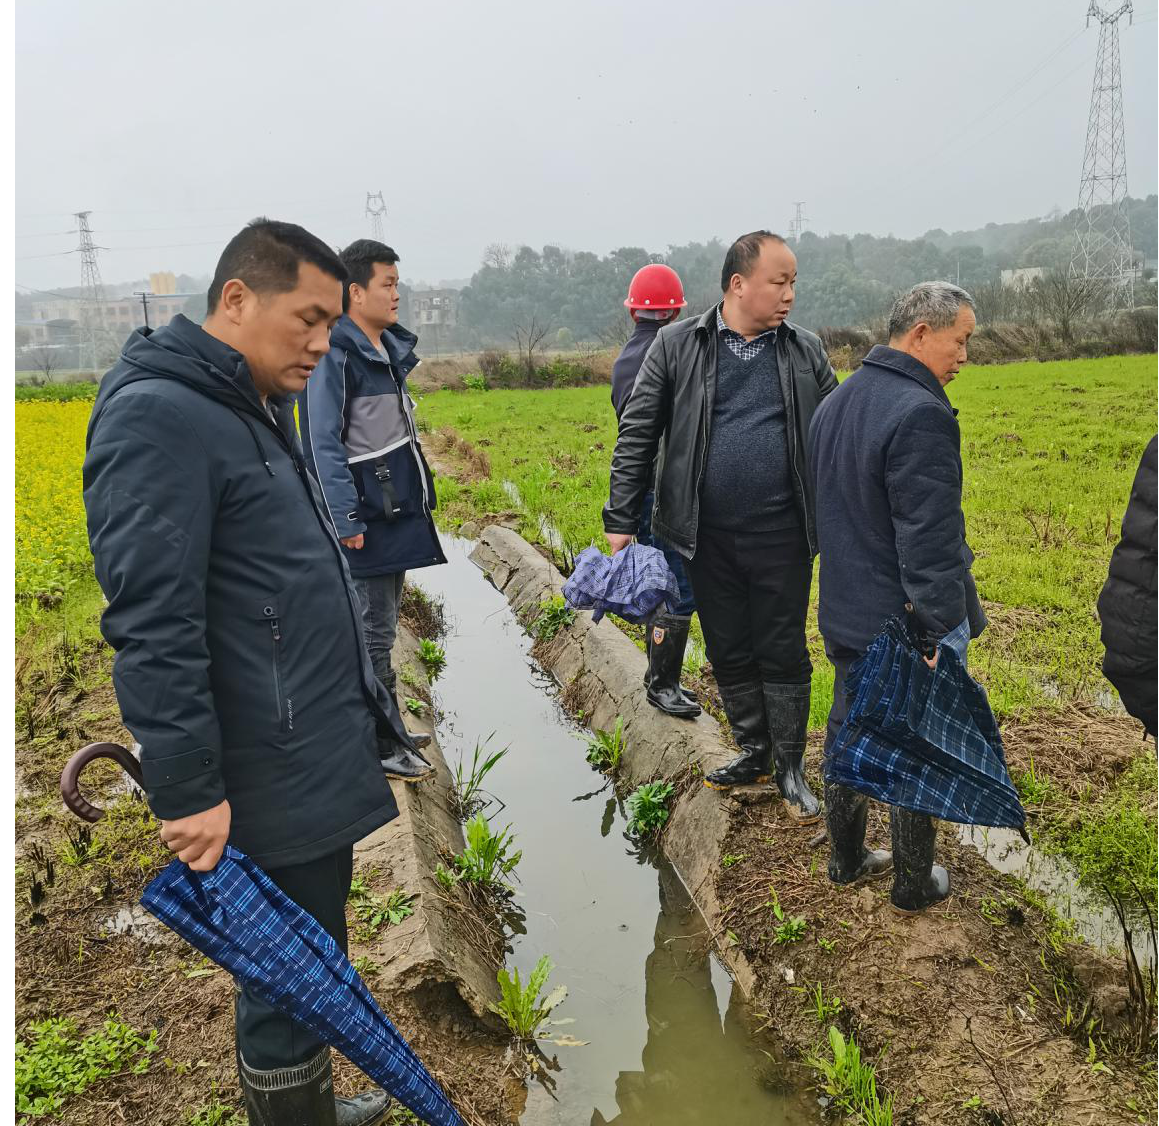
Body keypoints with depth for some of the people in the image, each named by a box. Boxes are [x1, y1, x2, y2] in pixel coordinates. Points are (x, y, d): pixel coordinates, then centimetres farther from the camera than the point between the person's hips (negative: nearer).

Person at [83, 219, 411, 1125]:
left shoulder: (260, 408, 13)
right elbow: (151, 625, -22)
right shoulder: (157, 420, -18)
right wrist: (187, 790, -21)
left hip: (317, 758, 9)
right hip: (271, 780, -9)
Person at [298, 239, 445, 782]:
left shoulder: (390, 348, 13)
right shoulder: (334, 356, -15)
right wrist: (347, 520, -21)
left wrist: (418, 493, 22)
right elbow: (323, 443, -18)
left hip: (397, 510, 9)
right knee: (373, 630, -2)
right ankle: (379, 745, 9)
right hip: (367, 515, -9)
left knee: (382, 624, 16)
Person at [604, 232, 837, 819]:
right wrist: (621, 520, -6)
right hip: (706, 538, 0)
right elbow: (636, 435, -2)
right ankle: (753, 752, 33)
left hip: (782, 537, 0)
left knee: (784, 654, 8)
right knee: (729, 653, 13)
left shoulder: (806, 352, 4)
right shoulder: (677, 345, -2)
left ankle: (790, 768, 24)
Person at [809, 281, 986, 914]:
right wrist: (944, 631, -20)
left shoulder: (835, 403, 7)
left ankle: (847, 861, 37)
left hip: (843, 617, 9)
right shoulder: (920, 414, -24)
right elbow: (930, 541, -25)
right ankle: (914, 883, 26)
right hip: (905, 624, -8)